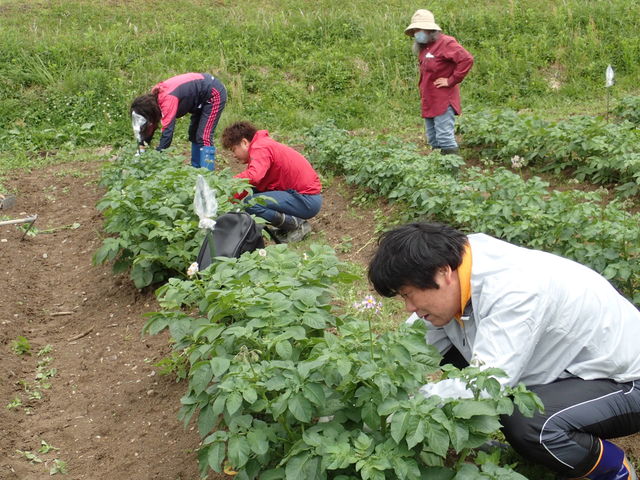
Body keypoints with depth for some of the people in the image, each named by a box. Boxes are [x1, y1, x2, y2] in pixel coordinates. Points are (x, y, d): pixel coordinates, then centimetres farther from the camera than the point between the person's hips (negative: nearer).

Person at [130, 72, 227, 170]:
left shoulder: (168, 99, -33)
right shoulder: (153, 98, -7)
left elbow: (167, 131, -37)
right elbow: (150, 127, 0)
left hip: (214, 93, -10)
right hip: (202, 97, 10)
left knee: (204, 137, -14)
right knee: (194, 134, 15)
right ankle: (196, 169, 22)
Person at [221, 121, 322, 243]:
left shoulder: (260, 148, -14)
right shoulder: (263, 144, 17)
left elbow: (253, 177, -33)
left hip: (308, 200, -10)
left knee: (250, 203, -22)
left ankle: (298, 224, -9)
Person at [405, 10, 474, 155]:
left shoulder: (445, 43, -11)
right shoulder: (423, 48, 15)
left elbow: (467, 60, -22)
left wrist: (451, 81, -17)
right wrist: (422, 88, 12)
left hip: (443, 101, -9)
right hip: (429, 103, 9)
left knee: (445, 138, -11)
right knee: (433, 141, 12)